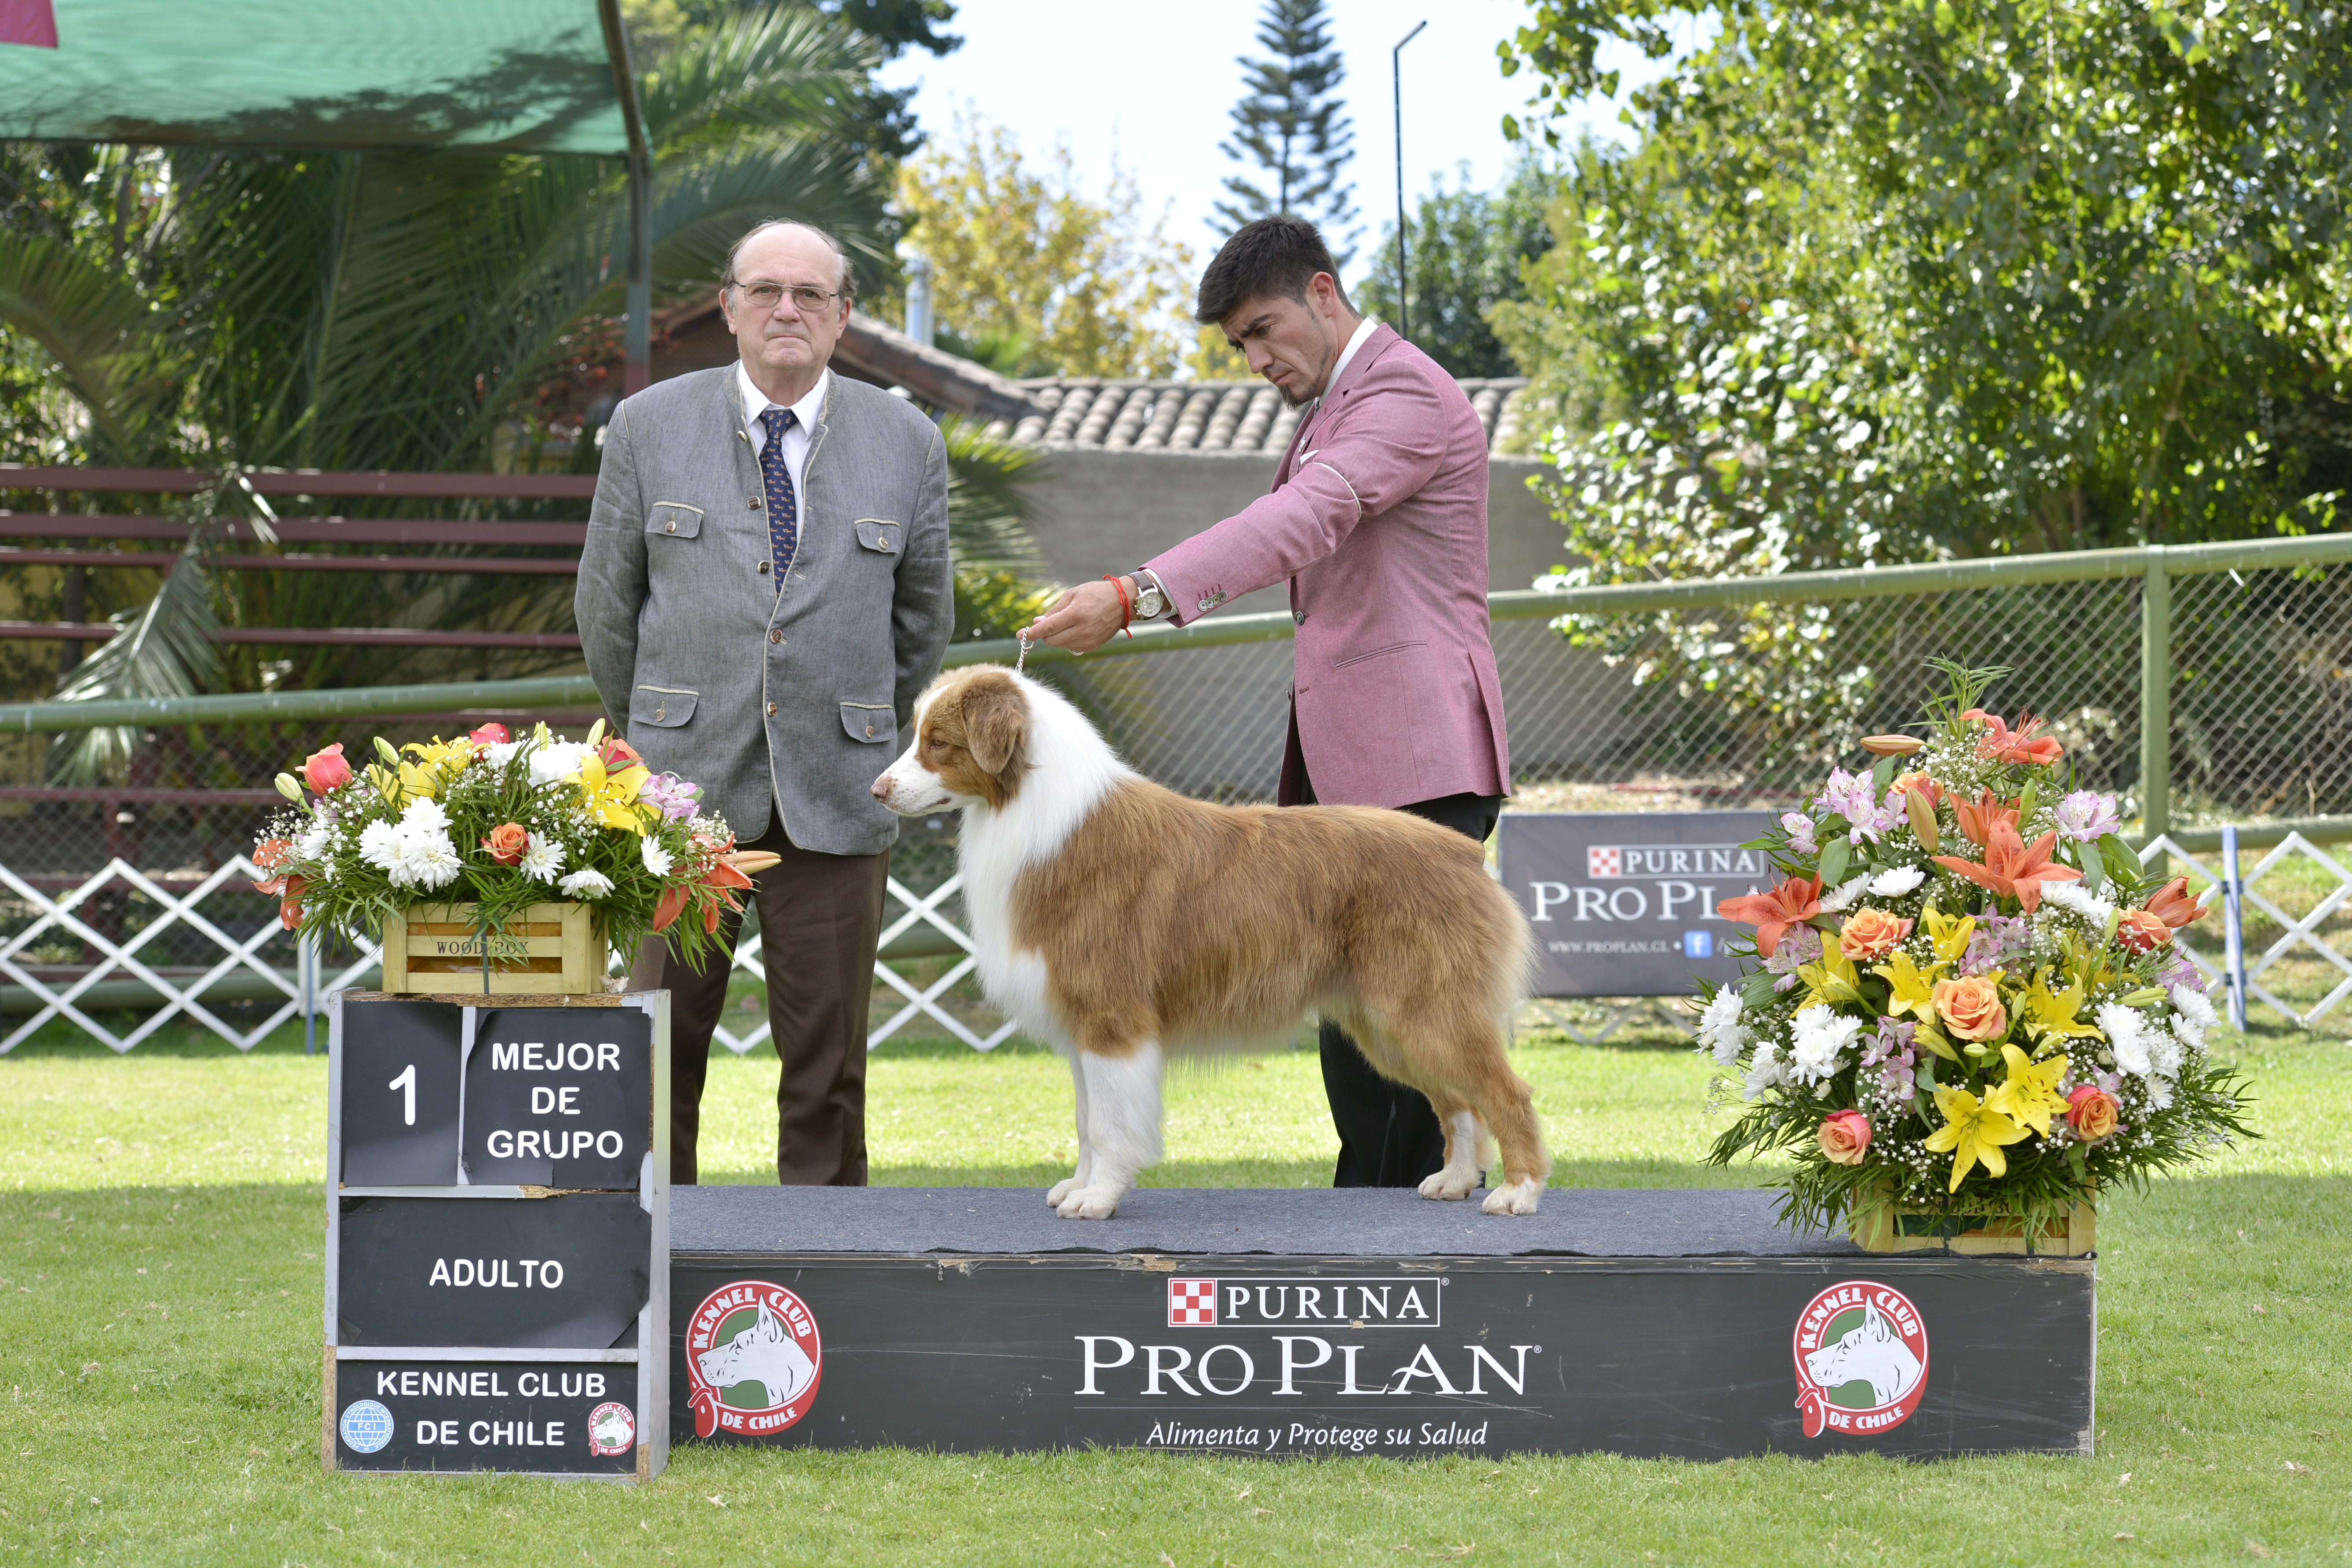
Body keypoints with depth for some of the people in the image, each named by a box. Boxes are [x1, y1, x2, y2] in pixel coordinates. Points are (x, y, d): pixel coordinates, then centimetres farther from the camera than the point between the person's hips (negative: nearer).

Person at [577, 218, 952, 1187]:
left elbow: (922, 621, 15)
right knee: (661, 1042, -1)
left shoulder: (906, 443, 6)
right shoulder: (650, 428, 4)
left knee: (827, 1054, 1)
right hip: (687, 782, -1)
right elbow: (607, 606, 11)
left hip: (834, 798, 1)